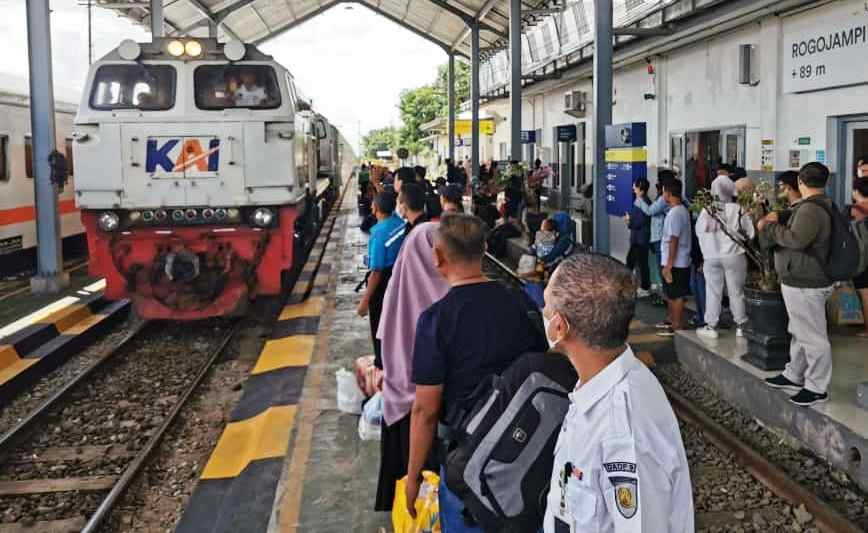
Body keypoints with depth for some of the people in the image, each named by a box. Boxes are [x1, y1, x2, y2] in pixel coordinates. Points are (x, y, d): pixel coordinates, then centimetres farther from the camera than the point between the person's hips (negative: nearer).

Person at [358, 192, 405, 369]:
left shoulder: (378, 235, -28)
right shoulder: (400, 222, -9)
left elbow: (376, 272, -25)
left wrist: (365, 301, -19)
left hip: (383, 282, -8)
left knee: (380, 327, 9)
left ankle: (382, 365, 21)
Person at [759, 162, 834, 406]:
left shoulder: (810, 209, -22)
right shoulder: (820, 206, 13)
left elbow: (795, 240, -34)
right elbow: (793, 233, 18)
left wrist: (770, 226, -20)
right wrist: (773, 224, 2)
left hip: (805, 285, -11)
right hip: (801, 280, 11)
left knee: (812, 336, -1)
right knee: (799, 332, 21)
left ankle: (816, 388, 7)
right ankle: (794, 375, 34)